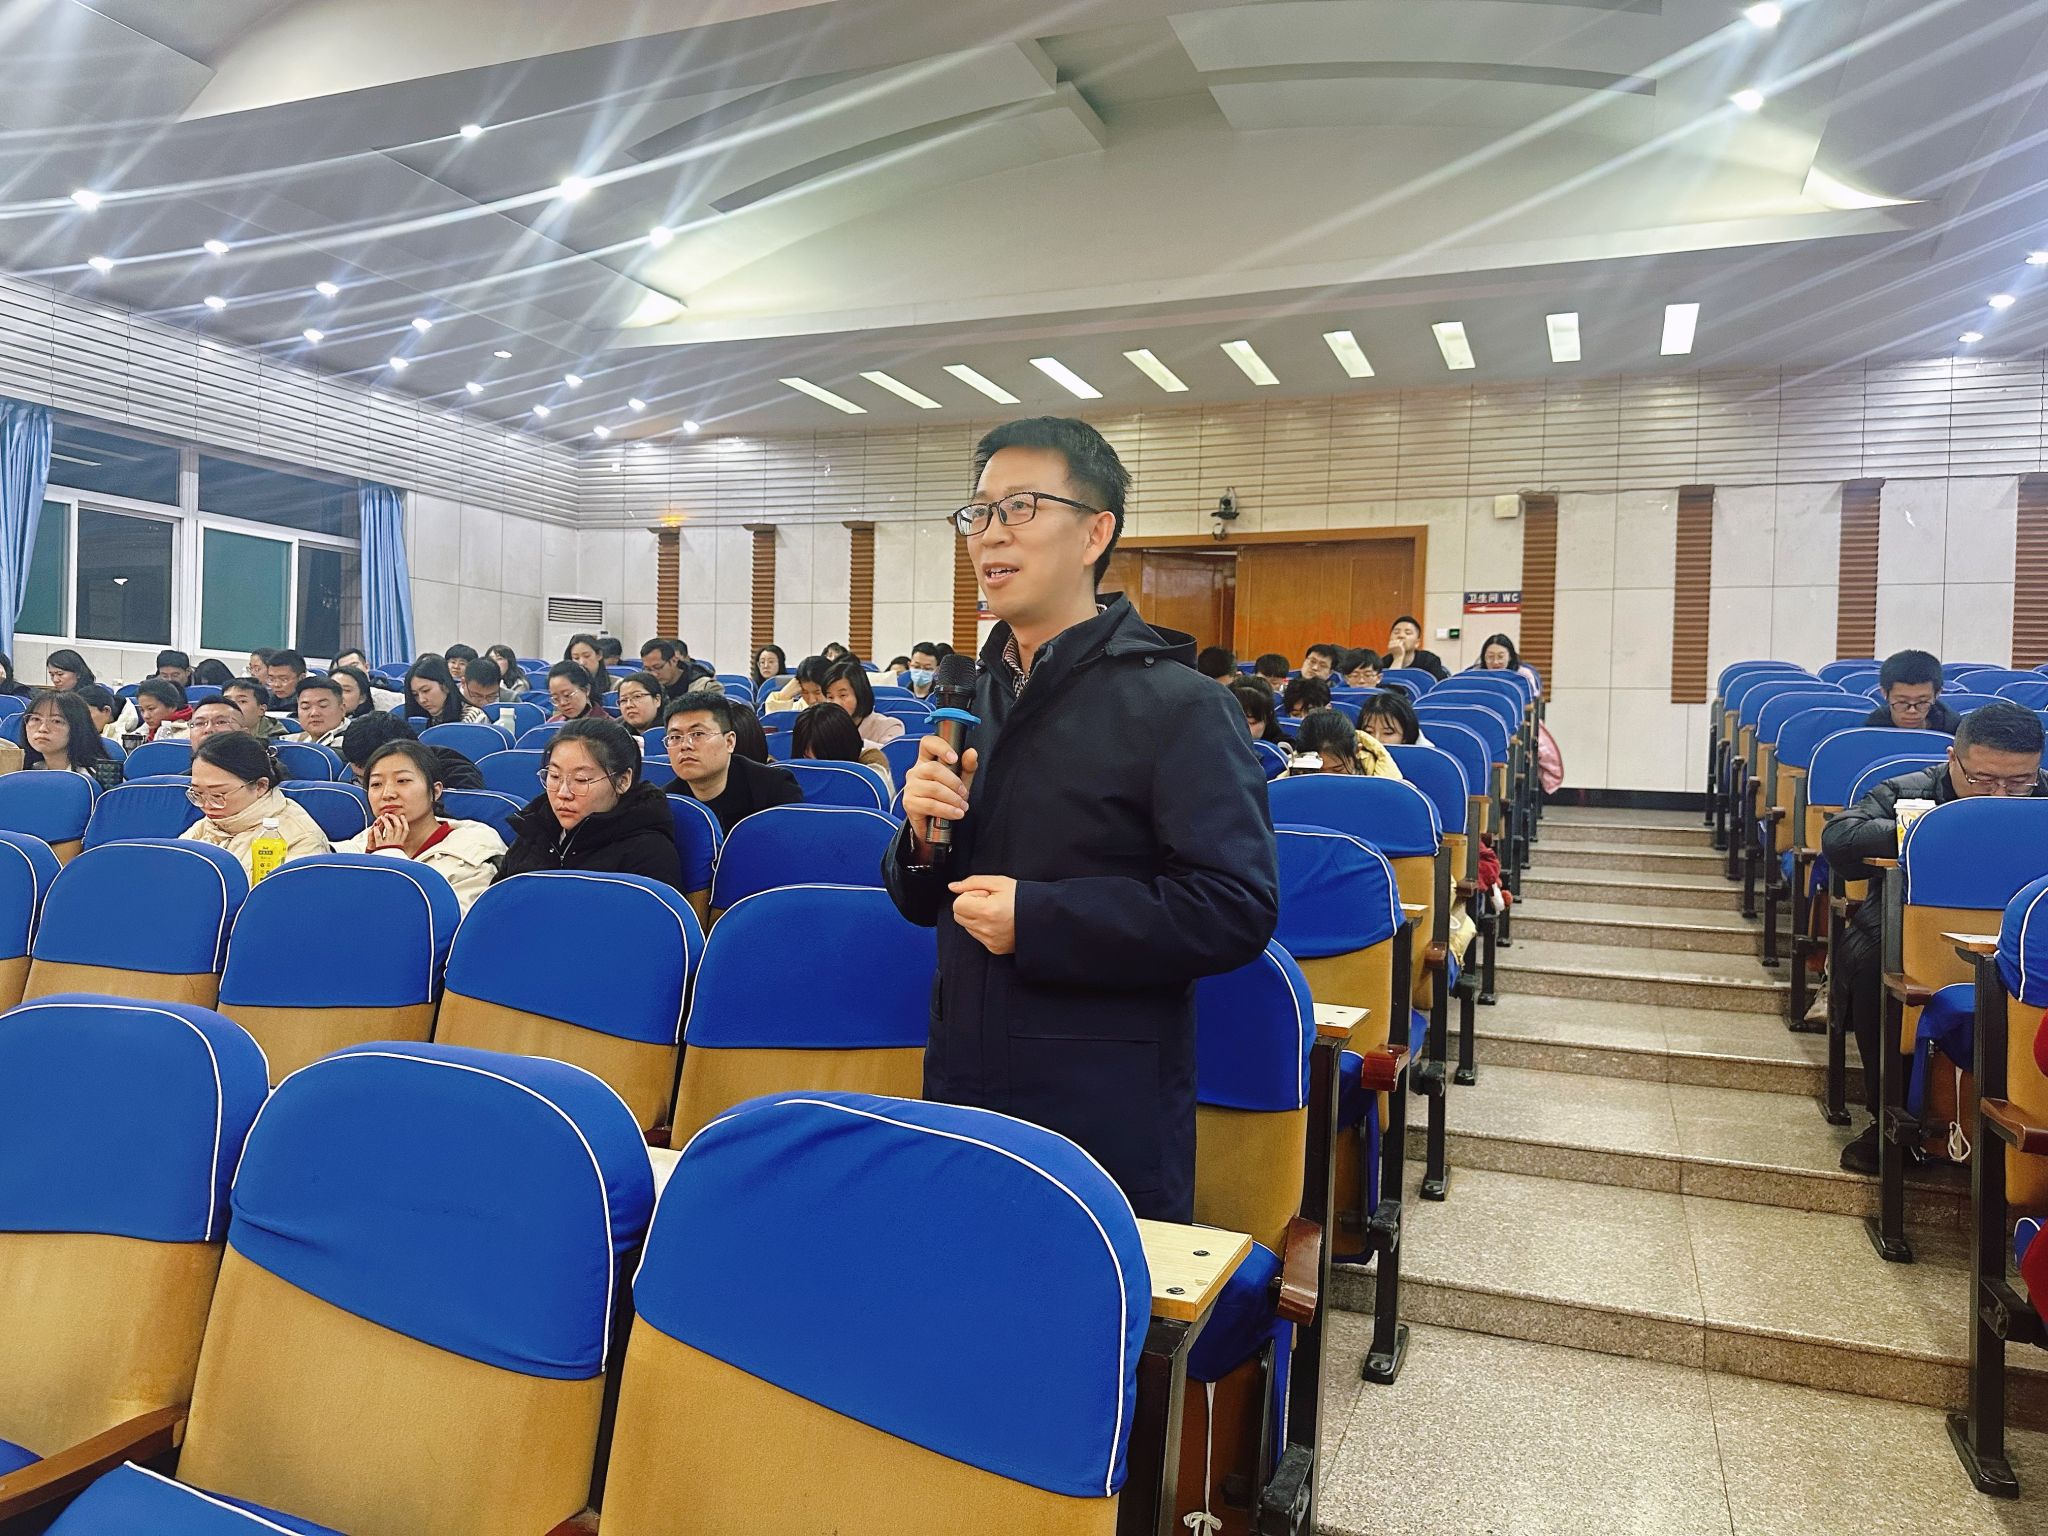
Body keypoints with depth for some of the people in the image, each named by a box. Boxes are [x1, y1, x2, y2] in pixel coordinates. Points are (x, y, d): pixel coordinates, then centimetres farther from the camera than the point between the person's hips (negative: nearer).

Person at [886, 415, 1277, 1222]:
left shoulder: (1175, 704, -12)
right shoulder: (971, 698, 10)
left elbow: (1238, 911, -20)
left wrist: (1039, 919, -21)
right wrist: (923, 837, -7)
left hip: (1106, 1113, -6)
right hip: (961, 1086, 6)